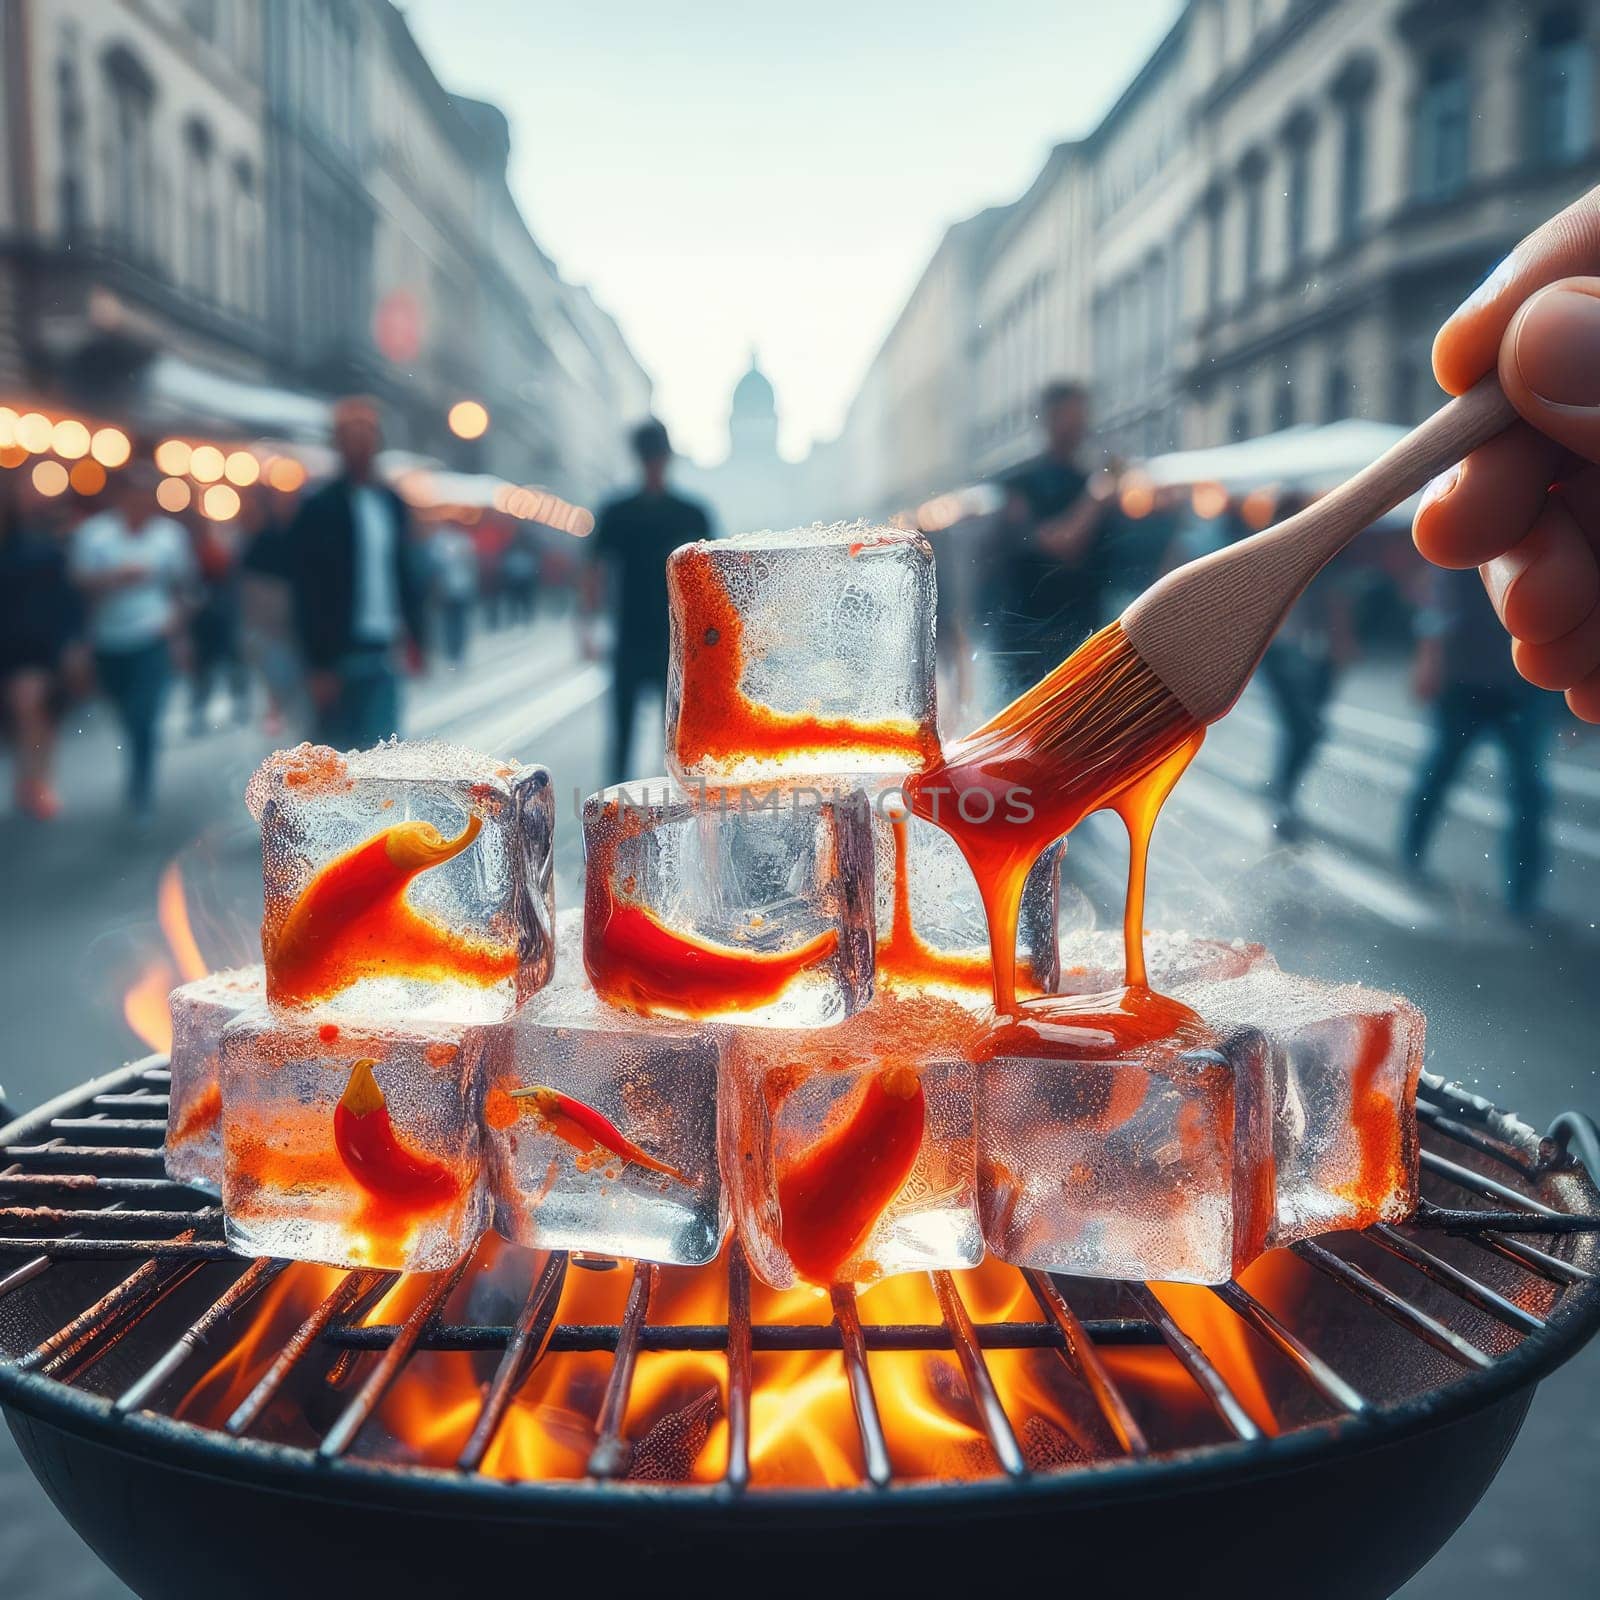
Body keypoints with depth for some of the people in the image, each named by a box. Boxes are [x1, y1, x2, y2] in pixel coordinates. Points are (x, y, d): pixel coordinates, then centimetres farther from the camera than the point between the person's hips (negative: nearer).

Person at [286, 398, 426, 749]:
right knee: (338, 752, 2)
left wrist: (414, 634, 8)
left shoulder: (392, 502, 11)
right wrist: (319, 665, -12)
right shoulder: (320, 508, -5)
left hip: (385, 653, 5)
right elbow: (308, 592, -8)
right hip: (340, 655, -5)